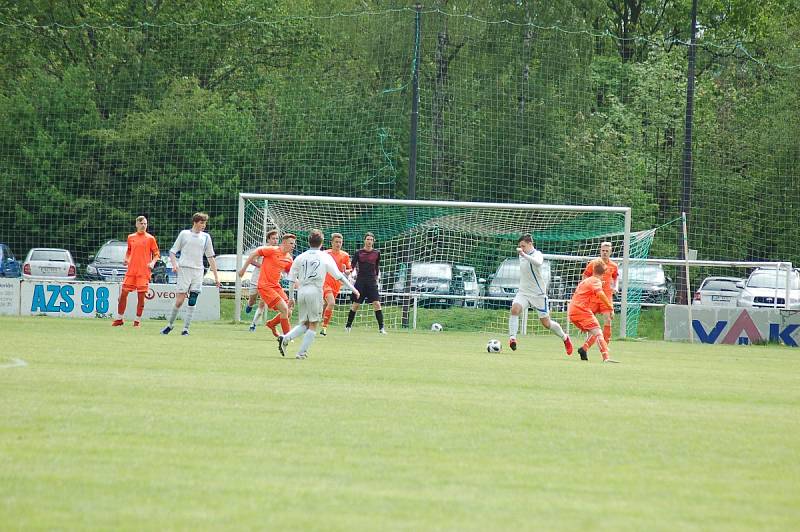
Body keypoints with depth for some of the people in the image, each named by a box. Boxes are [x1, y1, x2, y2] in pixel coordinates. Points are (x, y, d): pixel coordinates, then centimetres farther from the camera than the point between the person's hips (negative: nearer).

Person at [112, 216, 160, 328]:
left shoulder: (150, 238, 2)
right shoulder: (131, 237, 12)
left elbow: (156, 254, 5)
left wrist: (152, 263, -12)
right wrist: (126, 259, 6)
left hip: (144, 272, -3)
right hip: (131, 270, 3)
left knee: (141, 295, -3)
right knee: (123, 293, 1)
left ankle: (137, 320, 6)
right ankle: (119, 319, 12)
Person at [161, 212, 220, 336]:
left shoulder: (206, 237, 13)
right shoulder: (184, 234, 5)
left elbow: (210, 257, 17)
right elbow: (172, 251, 8)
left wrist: (216, 276, 13)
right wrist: (174, 264, -11)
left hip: (198, 271, 3)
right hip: (184, 269, -3)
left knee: (192, 302, -5)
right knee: (179, 301, -6)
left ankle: (185, 329, -1)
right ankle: (170, 324, 13)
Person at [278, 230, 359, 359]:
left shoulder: (300, 257, 9)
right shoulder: (325, 257, 2)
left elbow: (292, 279, 11)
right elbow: (338, 276, 2)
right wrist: (353, 288, 10)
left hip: (301, 291, 4)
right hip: (315, 291, -4)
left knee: (304, 324, 14)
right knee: (313, 325, 5)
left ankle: (285, 338, -9)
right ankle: (302, 352, -3)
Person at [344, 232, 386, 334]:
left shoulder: (376, 253, 5)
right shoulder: (359, 253, 1)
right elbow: (352, 266, 1)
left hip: (372, 281, 1)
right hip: (360, 281, -1)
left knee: (377, 303, -11)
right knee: (355, 304, 2)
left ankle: (381, 327, -9)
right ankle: (348, 326, 17)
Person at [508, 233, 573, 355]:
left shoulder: (537, 254, -15)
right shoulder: (522, 255, 7)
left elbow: (538, 263, -41)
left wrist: (524, 255, -52)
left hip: (538, 293, -5)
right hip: (523, 292, 5)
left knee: (546, 323, 4)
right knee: (515, 309, -27)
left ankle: (565, 338, 30)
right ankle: (512, 338, -32)